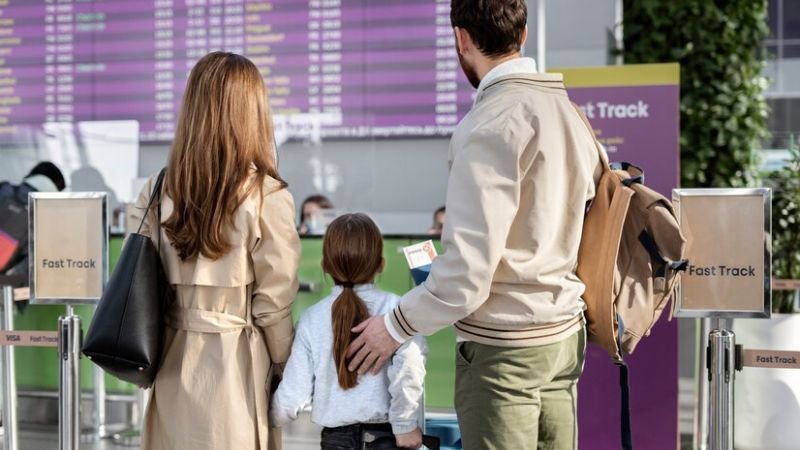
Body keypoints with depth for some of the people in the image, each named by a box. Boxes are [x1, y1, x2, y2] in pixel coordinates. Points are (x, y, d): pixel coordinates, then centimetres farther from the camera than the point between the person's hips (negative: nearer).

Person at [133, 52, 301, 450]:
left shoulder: (156, 190, 0)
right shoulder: (267, 196, -12)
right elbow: (272, 303, -8)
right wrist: (285, 366, 7)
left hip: (173, 364, 4)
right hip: (235, 363, -4)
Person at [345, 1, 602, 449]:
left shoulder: (490, 125, -17)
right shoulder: (568, 110, 7)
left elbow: (469, 269, -20)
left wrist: (396, 326, -8)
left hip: (501, 346, -8)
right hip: (564, 332, 8)